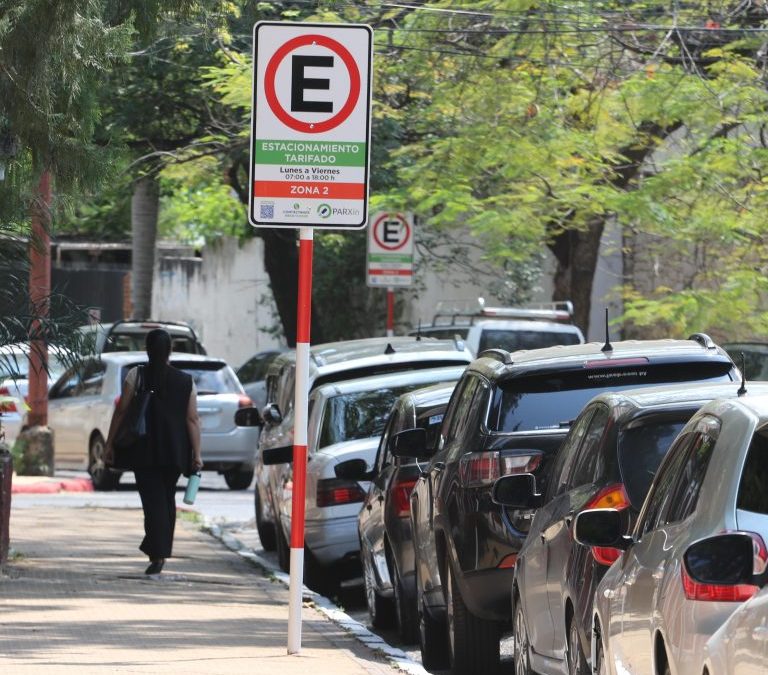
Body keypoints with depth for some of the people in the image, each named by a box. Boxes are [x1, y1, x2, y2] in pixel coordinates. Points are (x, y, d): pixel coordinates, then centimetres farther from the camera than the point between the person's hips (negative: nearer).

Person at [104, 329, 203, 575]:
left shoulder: (136, 375, -3)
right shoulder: (186, 382, 3)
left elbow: (121, 411, -5)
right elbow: (192, 420, 0)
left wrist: (109, 444, 2)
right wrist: (196, 454, 1)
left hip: (145, 451, -3)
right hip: (175, 453, 3)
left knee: (153, 500, -5)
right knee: (167, 499, 17)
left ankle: (157, 554, -17)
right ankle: (160, 549, 24)